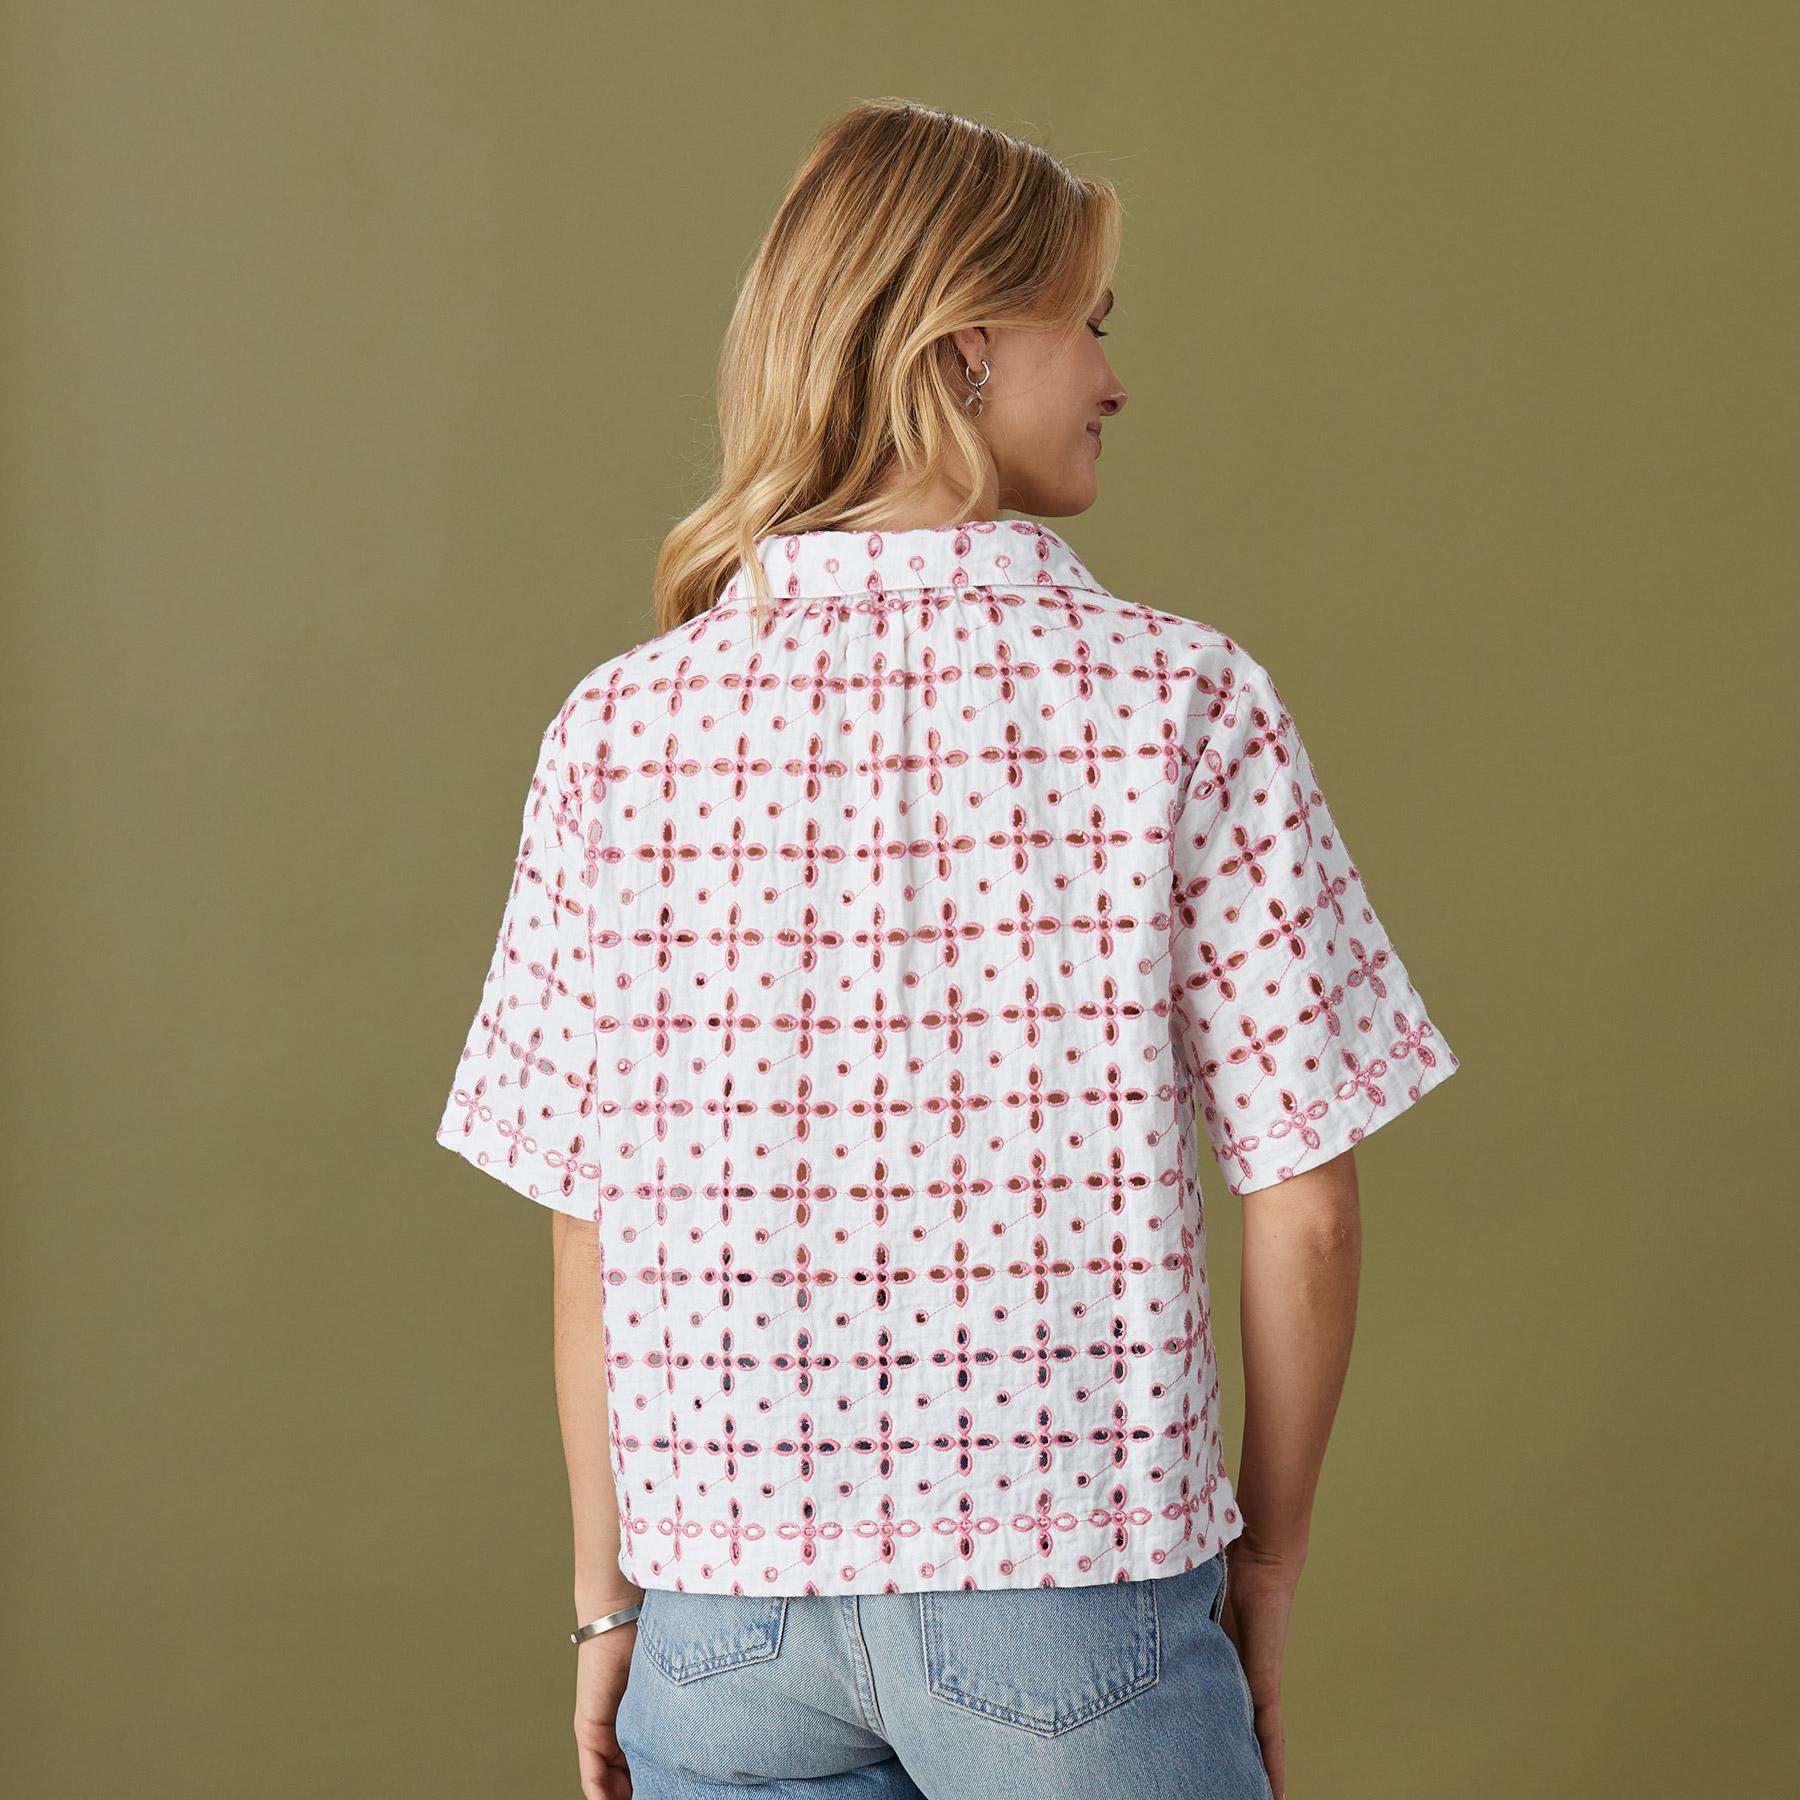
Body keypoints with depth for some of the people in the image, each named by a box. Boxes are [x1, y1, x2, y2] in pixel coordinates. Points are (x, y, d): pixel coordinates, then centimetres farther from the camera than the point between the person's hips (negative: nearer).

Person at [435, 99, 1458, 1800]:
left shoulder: (620, 729, -5)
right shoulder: (1185, 705, -10)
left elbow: (596, 1232, -1)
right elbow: (1304, 1212, -8)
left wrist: (608, 1598, 10)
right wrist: (1267, 1559, 6)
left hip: (728, 1584, 2)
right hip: (1069, 1594, -2)